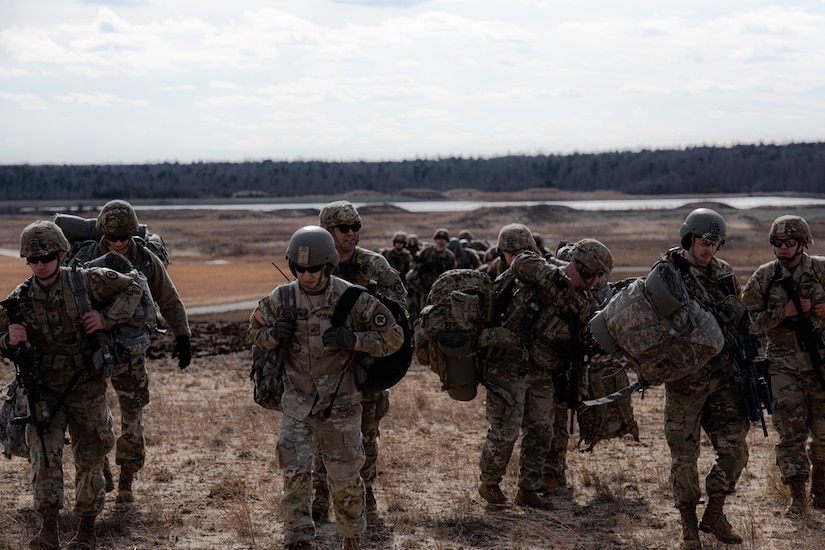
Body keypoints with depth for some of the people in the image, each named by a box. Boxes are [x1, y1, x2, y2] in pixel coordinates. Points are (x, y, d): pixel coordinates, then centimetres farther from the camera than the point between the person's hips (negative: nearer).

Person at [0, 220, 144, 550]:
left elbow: (132, 289, 1)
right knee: (44, 455, -13)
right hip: (43, 389, 1)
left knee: (89, 458, 7)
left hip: (86, 387, -1)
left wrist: (106, 318, -14)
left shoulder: (86, 282, -10)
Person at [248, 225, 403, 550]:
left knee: (345, 479, 10)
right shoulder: (282, 299, -5)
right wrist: (274, 334, -15)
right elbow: (254, 334, 9)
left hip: (341, 405, -1)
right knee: (295, 475, -8)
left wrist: (352, 340, -24)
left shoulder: (352, 299, -13)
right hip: (297, 405, 1)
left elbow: (393, 337, -8)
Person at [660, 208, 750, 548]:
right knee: (684, 455, 3)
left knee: (734, 449, 1)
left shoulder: (723, 272, 7)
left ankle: (714, 514, 19)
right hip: (684, 379, -4)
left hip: (722, 376, 4)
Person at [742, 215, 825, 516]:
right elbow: (750, 320, -2)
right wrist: (784, 312, -16)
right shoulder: (763, 277, -1)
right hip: (784, 364, -1)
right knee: (790, 431, -4)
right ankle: (797, 496, 3)